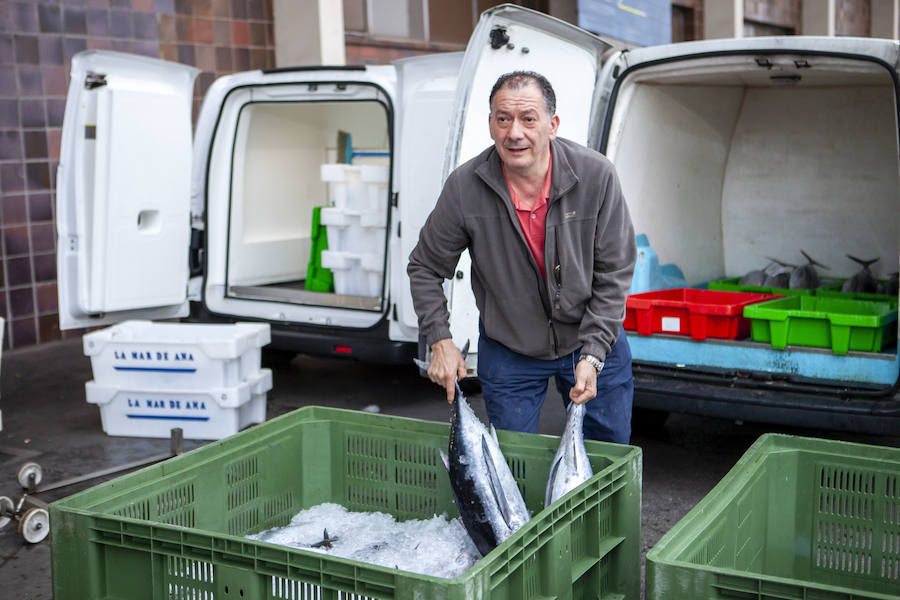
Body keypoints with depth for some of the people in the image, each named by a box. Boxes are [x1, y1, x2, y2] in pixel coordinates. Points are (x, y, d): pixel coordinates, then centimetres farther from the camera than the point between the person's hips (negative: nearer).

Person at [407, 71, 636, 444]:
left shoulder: (596, 175, -18)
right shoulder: (464, 187, -18)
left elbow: (614, 273, -11)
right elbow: (425, 267, -3)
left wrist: (593, 354, -17)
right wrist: (440, 341, -12)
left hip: (593, 341, 1)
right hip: (507, 353, 0)